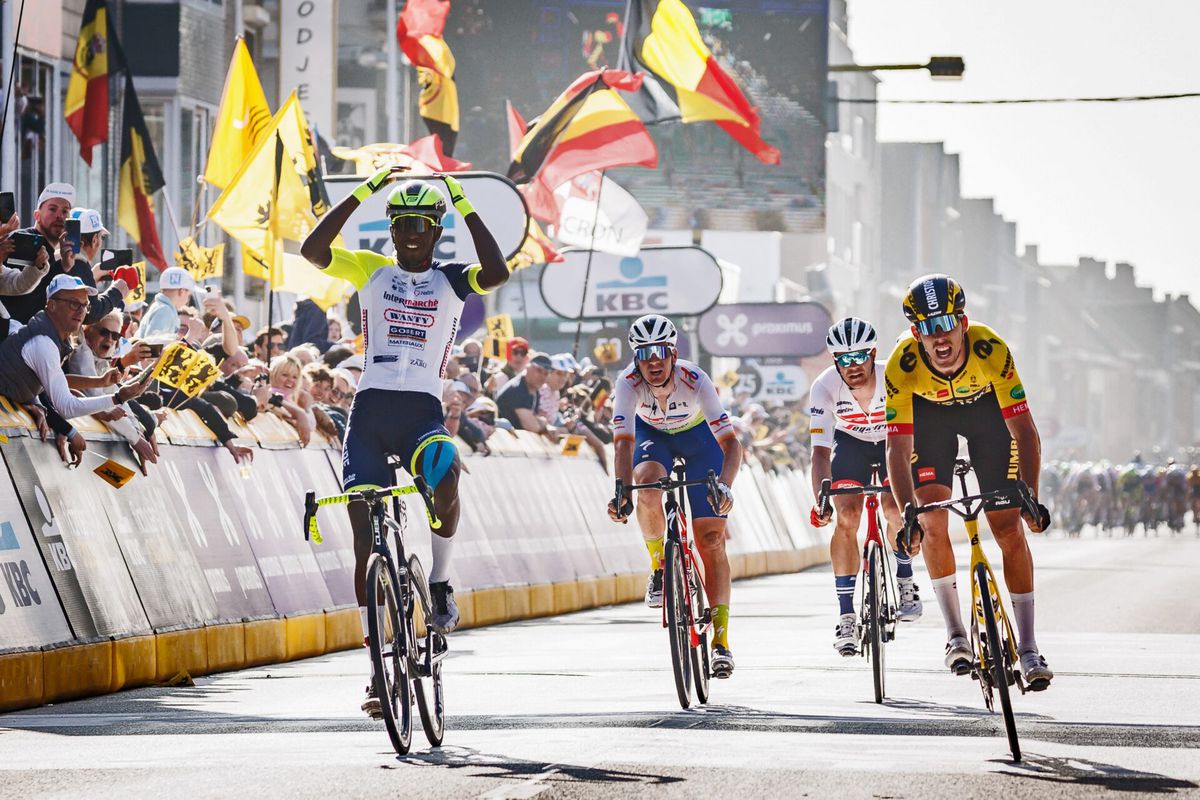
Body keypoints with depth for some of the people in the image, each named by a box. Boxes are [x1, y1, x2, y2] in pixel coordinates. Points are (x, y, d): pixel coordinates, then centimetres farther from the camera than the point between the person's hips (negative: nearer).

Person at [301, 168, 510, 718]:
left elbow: (496, 273, -15)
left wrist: (465, 207, -10)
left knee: (445, 484, -34)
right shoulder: (371, 271, 9)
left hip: (423, 409, -2)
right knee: (366, 539, 0)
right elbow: (313, 250, -7)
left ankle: (440, 581, -5)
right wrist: (363, 193, -8)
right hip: (370, 409, 2)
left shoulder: (450, 280, 7)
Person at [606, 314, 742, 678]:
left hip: (699, 437, -1)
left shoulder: (694, 380, -36)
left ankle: (721, 641, -6)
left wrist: (723, 486, -57)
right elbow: (623, 442, -39)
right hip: (652, 433, 1)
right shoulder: (629, 382, -32)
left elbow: (731, 443, -40)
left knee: (711, 539, -9)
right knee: (647, 485, -34)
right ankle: (659, 567, -8)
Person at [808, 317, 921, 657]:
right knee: (846, 517, -18)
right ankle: (846, 614, -13)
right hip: (850, 444, 1)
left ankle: (905, 581, 5)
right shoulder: (825, 386, -29)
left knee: (895, 509, -23)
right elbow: (821, 450, -32)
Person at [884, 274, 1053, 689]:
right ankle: (955, 635, -1)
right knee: (932, 522, -14)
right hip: (929, 413, 1)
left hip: (986, 409, 0)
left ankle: (1028, 647, 1)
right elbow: (898, 448, -35)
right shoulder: (903, 364, -36)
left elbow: (1024, 431, -36)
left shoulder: (991, 350, -38)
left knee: (1009, 528, -6)